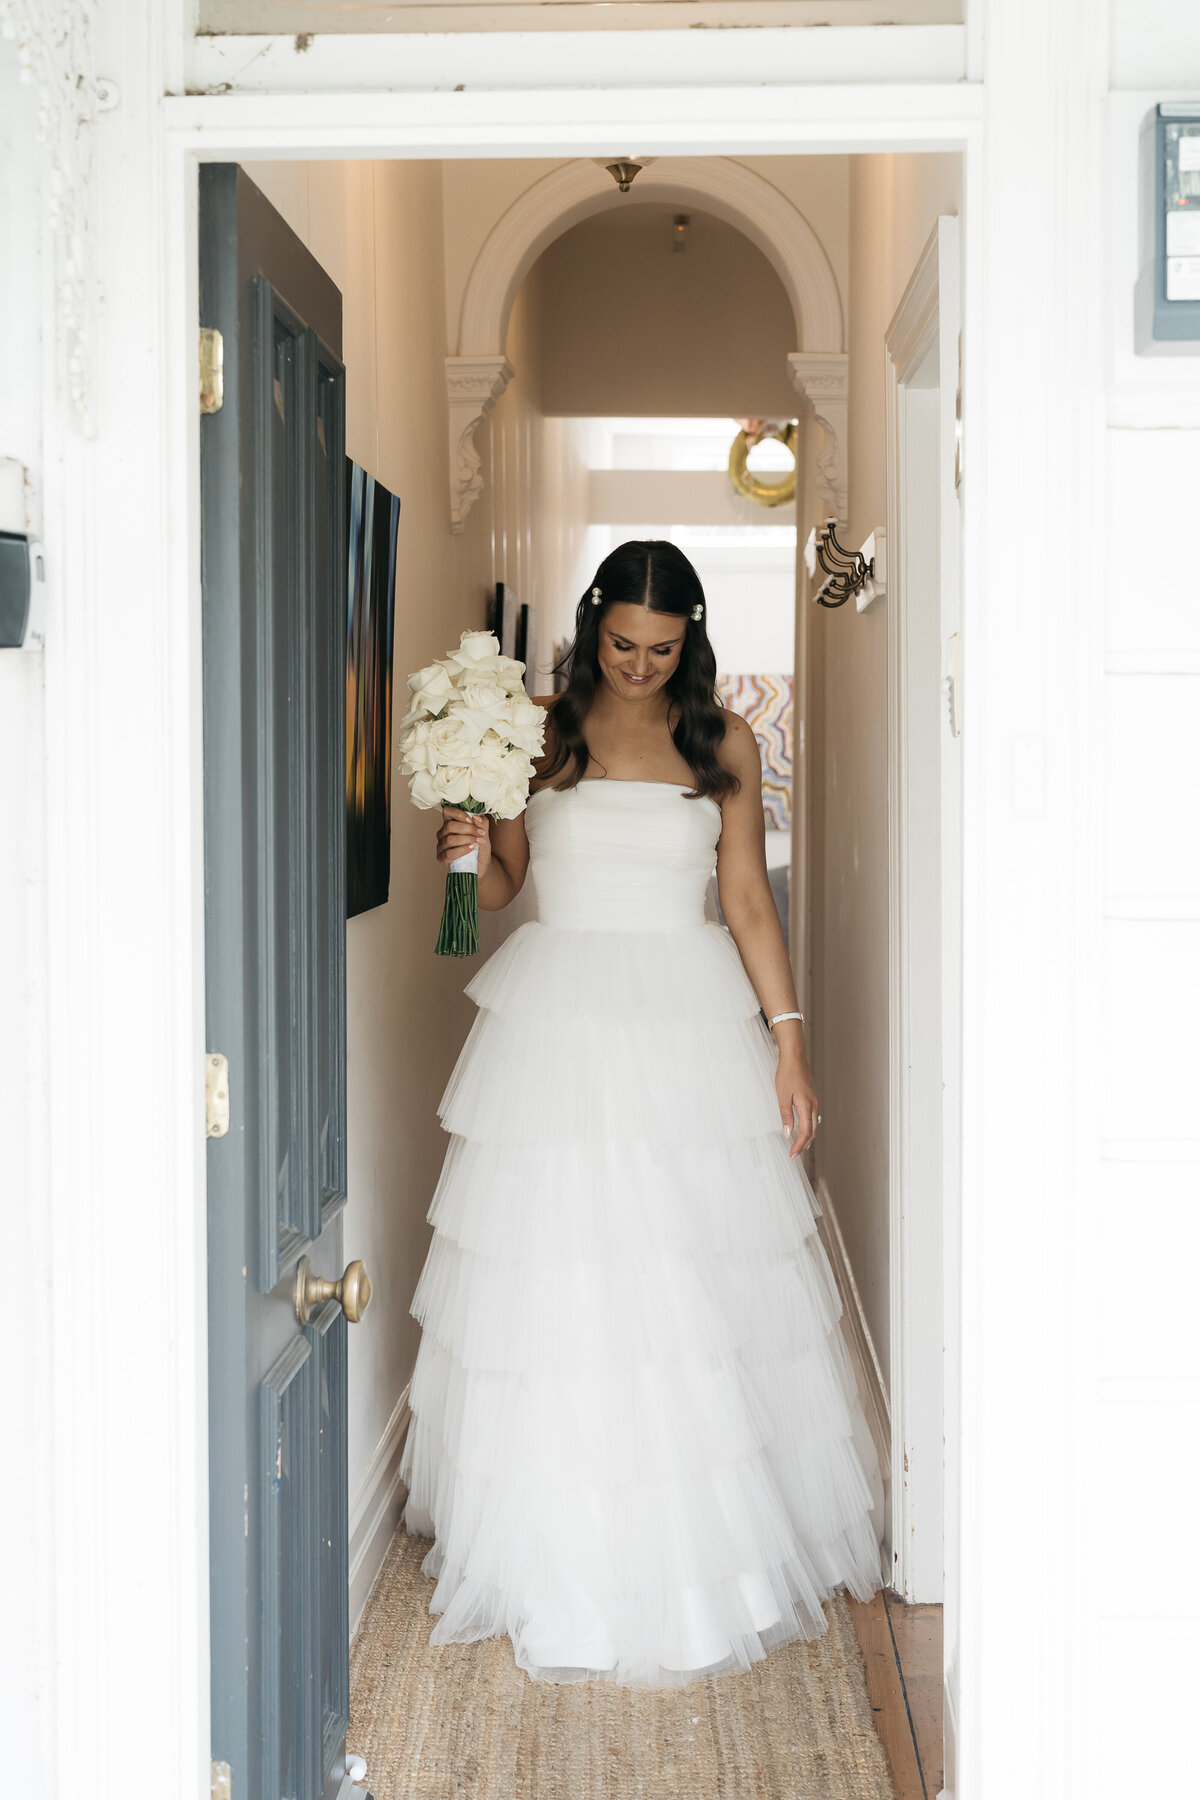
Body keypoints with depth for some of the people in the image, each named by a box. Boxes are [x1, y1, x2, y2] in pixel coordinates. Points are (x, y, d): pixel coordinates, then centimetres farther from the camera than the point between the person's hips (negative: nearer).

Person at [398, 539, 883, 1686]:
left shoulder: (723, 745, 7)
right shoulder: (539, 734, 5)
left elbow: (748, 902, 6)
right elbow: (498, 886, 10)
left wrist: (789, 1041, 1)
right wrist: (466, 850, -12)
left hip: (690, 1023, 0)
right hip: (557, 1021, 0)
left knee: (699, 1281, 1)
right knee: (559, 1282, -1)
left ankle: (706, 1546, 16)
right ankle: (566, 1559, 11)